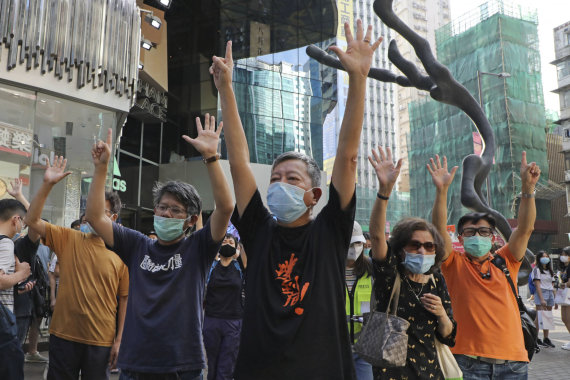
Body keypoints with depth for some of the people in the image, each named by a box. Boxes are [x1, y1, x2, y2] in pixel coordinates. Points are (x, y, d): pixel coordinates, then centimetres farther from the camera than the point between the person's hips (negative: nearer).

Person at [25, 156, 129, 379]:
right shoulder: (69, 239, 1)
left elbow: (125, 299, -3)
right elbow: (32, 220, -6)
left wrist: (119, 340, -3)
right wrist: (47, 185, -16)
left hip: (101, 341, -2)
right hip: (64, 335, 2)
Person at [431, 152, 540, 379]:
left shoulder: (505, 262, 9)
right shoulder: (456, 265, 2)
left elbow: (525, 229, -2)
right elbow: (440, 229, -11)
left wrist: (528, 187, -13)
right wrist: (442, 190, -23)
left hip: (513, 359, 3)